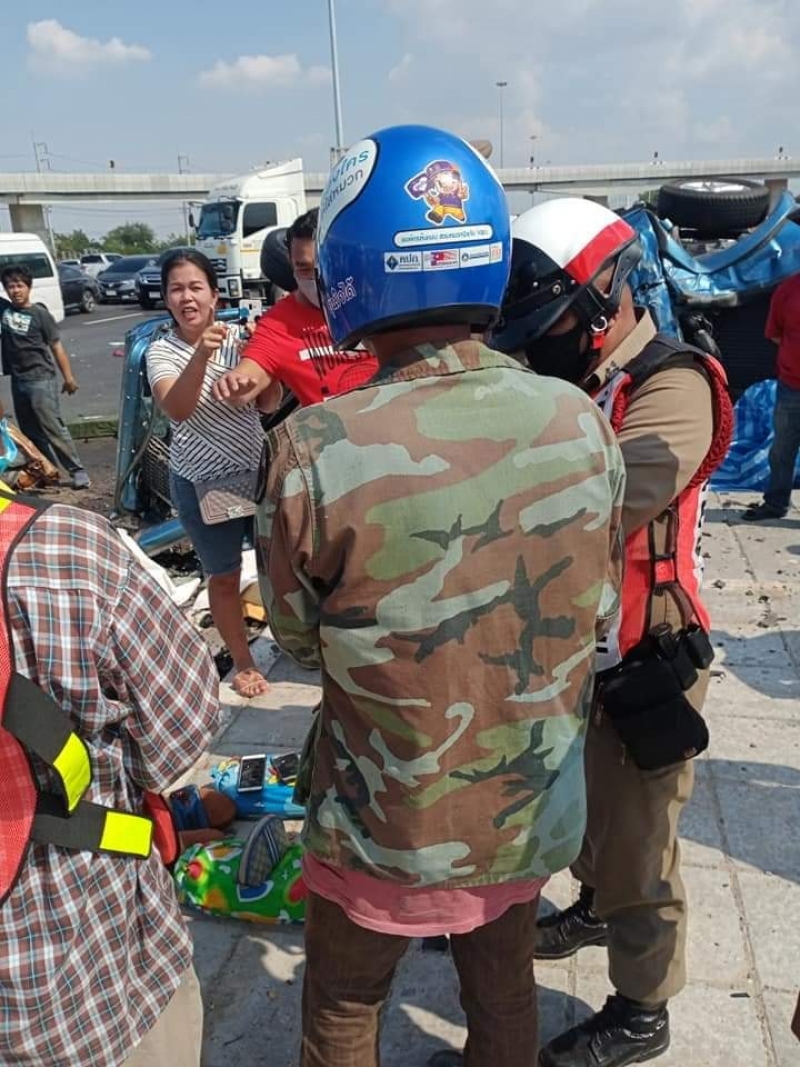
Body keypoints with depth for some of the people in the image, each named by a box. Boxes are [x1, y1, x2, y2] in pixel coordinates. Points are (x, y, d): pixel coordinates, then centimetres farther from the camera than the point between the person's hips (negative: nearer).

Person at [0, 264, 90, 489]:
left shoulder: (40, 314, -8)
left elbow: (56, 347, -6)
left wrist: (68, 377, -8)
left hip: (40, 380, -6)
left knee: (53, 428, -7)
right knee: (30, 432, 11)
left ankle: (77, 470, -2)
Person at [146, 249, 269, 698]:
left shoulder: (238, 337, -4)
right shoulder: (162, 351, -10)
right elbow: (177, 409, -28)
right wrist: (200, 356, -43)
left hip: (257, 471, 2)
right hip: (201, 484, -2)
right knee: (224, 576, 12)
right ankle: (243, 662, 29)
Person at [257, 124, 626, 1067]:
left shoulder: (314, 450, -28)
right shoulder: (581, 424, -15)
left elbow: (296, 635, -11)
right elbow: (597, 617, -2)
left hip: (385, 830, -3)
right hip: (533, 813, 4)